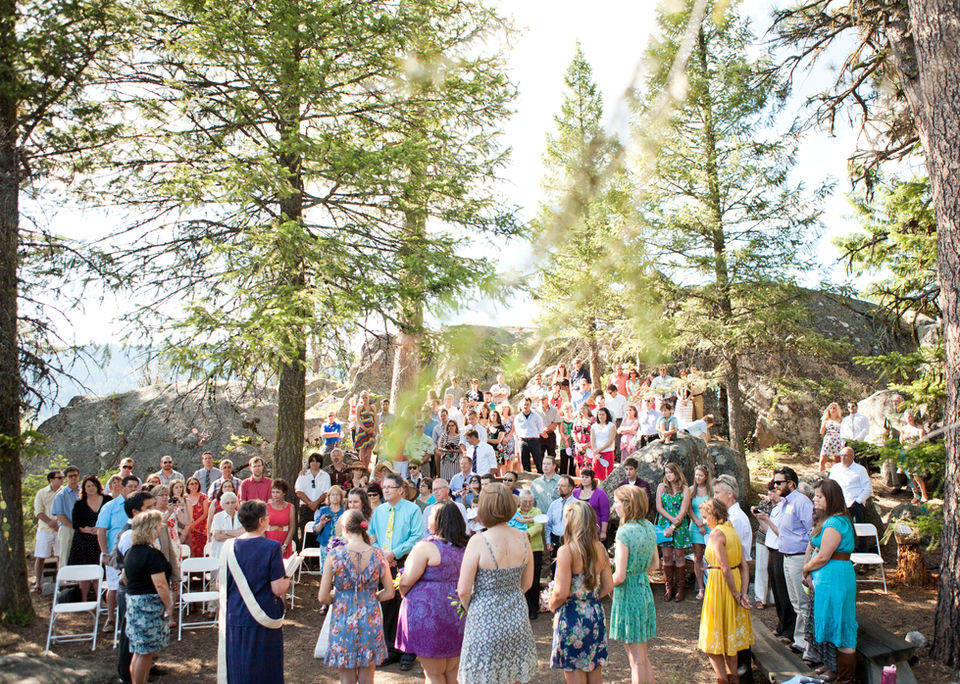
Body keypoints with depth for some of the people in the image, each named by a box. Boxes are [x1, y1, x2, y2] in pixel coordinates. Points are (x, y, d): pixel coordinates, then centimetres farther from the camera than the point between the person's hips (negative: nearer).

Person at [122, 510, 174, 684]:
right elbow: (160, 585, -21)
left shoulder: (130, 552, 9)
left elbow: (125, 578, 21)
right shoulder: (152, 554, -19)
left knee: (140, 651, 16)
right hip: (149, 604, -9)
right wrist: (169, 607, -14)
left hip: (132, 600, 9)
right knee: (145, 652, 0)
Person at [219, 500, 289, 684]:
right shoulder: (271, 547, -15)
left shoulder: (229, 547, -4)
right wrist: (287, 580, 4)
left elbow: (223, 586, 3)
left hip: (235, 619, 3)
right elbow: (278, 590, -16)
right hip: (264, 621, -3)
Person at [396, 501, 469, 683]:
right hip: (457, 612, 7)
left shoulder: (426, 547, -16)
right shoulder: (465, 546, 5)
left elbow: (406, 581, -15)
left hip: (429, 613, -6)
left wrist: (404, 594, 4)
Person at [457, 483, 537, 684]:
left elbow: (463, 591, -13)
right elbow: (527, 583, 8)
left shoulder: (479, 541, -18)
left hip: (486, 621, -5)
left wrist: (469, 608, 5)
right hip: (517, 617, 5)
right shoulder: (522, 538, -3)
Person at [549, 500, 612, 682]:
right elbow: (608, 585, 7)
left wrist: (552, 605, 0)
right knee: (595, 669, 18)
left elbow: (561, 593, -19)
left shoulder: (566, 551, -18)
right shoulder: (600, 548, 0)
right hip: (596, 615, 6)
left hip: (572, 617, -6)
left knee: (574, 671, 6)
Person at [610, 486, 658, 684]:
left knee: (636, 659, 3)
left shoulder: (624, 532, -20)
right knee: (644, 656, 19)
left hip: (628, 593, -8)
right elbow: (655, 564, 14)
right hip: (645, 591, 8)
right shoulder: (649, 527, 3)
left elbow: (619, 577, -20)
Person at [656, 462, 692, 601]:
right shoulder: (661, 487, 7)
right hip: (664, 524, 2)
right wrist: (672, 518, -12)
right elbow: (659, 507, 1)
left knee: (679, 556, 0)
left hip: (679, 526, -2)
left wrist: (672, 527, -12)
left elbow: (683, 511, -6)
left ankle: (680, 588, 9)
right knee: (667, 557, 2)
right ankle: (669, 588, 10)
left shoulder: (685, 489, -1)